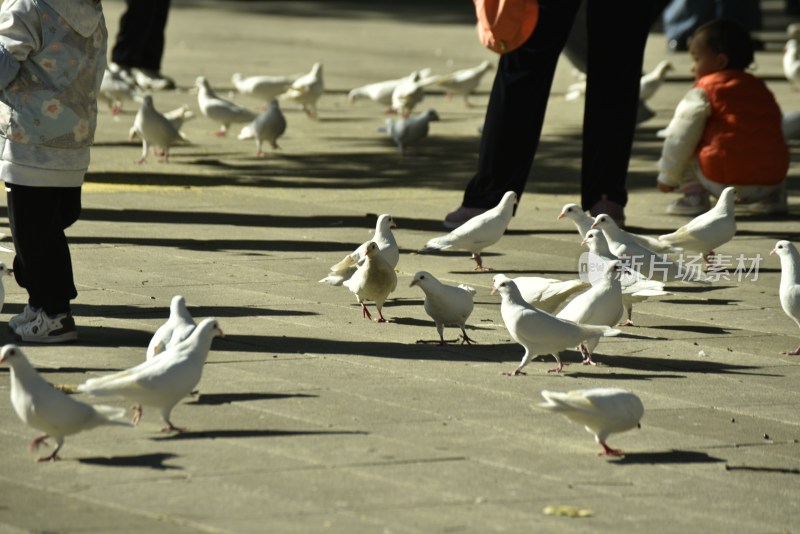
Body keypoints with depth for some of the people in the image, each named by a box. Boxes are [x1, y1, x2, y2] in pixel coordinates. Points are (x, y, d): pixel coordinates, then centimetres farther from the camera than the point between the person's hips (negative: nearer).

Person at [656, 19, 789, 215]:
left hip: (725, 182, -6)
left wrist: (667, 177, 13)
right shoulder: (760, 88, 23)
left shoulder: (704, 90, 5)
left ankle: (694, 196, 0)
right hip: (772, 179, 6)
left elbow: (681, 137, 2)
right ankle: (771, 197, 17)